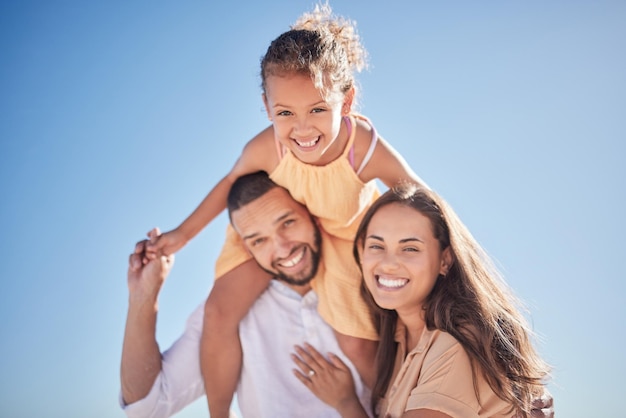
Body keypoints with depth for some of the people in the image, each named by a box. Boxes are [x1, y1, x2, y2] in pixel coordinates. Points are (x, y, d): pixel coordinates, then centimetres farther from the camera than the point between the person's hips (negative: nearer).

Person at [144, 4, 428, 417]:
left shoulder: (369, 150, -38)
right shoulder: (264, 149, -33)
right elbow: (231, 184, -9)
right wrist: (183, 234, -1)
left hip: (346, 235, -1)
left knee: (359, 347, -6)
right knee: (220, 312, -8)